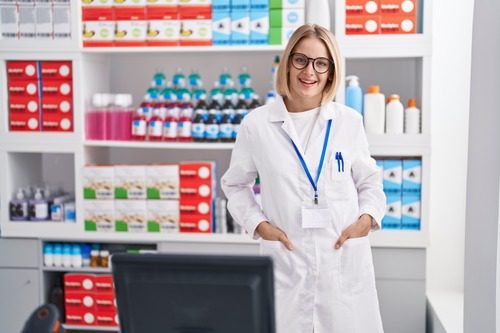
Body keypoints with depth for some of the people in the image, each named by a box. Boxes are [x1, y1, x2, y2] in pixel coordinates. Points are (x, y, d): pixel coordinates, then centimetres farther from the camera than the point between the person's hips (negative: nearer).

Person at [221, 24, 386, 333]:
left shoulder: (349, 121, 2)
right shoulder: (257, 124, -1)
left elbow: (370, 181, 13)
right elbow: (236, 184, 11)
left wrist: (367, 218, -4)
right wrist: (259, 224, -3)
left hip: (345, 260, 1)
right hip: (285, 262, -1)